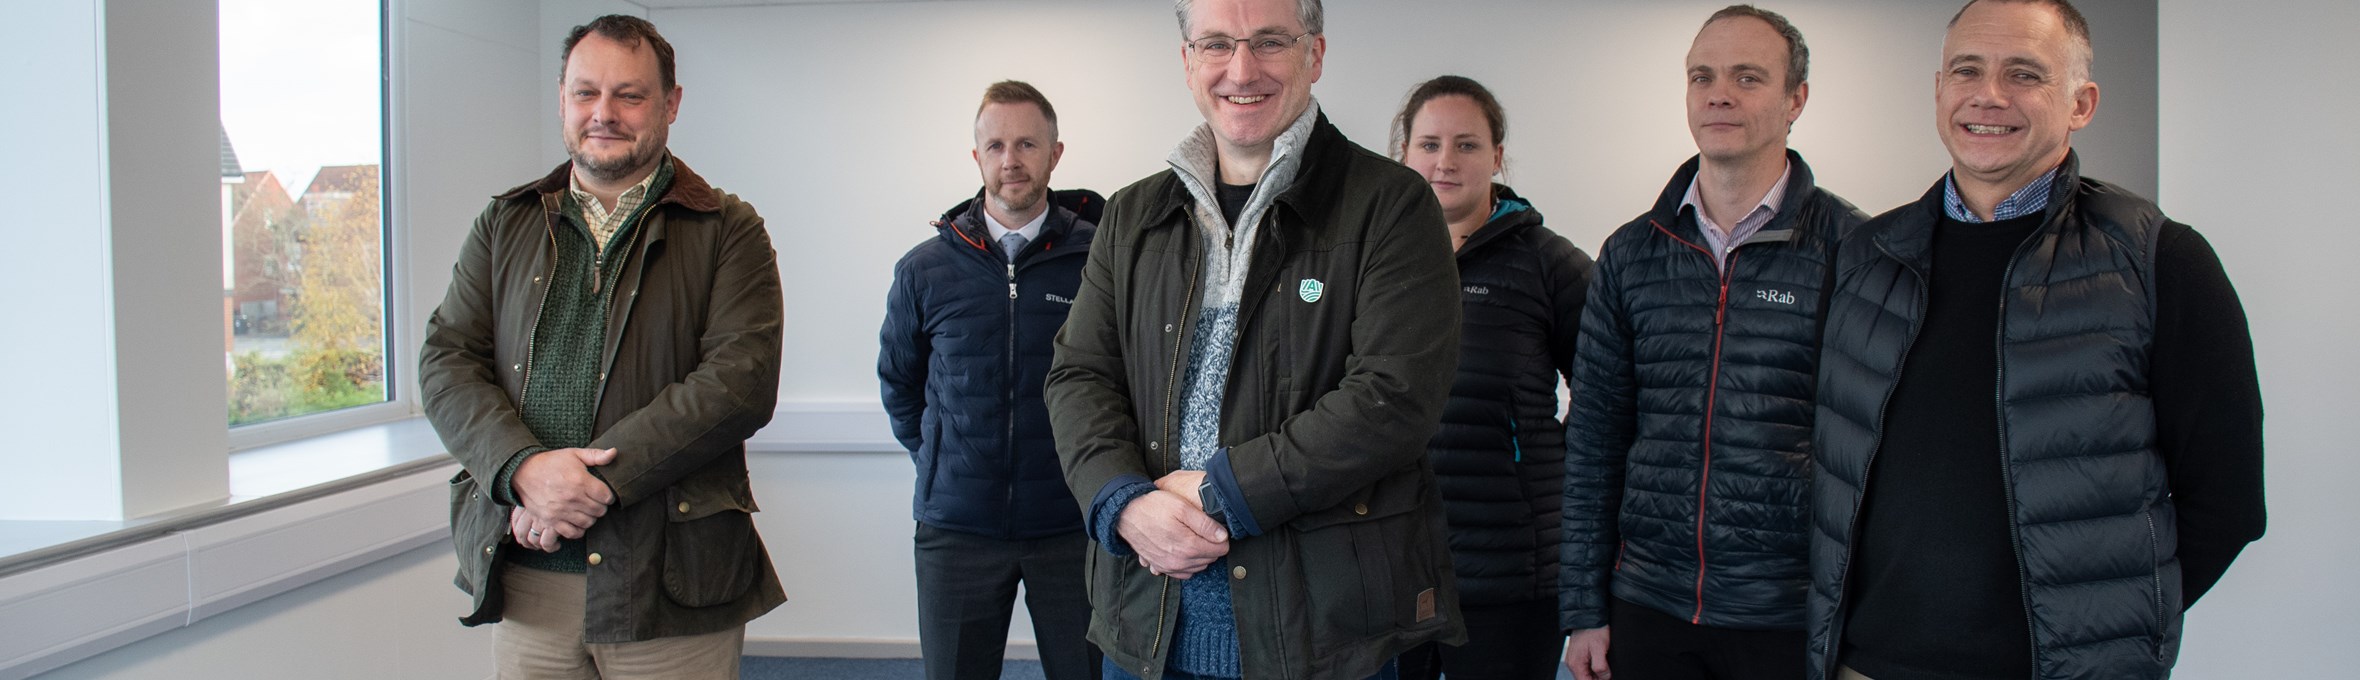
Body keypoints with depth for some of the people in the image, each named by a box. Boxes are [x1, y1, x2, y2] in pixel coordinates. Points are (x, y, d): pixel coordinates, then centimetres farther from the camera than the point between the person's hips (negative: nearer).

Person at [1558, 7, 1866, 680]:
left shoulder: (1851, 248, -4)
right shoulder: (1631, 253, 6)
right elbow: (1593, 440, 8)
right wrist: (1584, 609, 5)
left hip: (1790, 618, -3)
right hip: (1647, 607, 3)